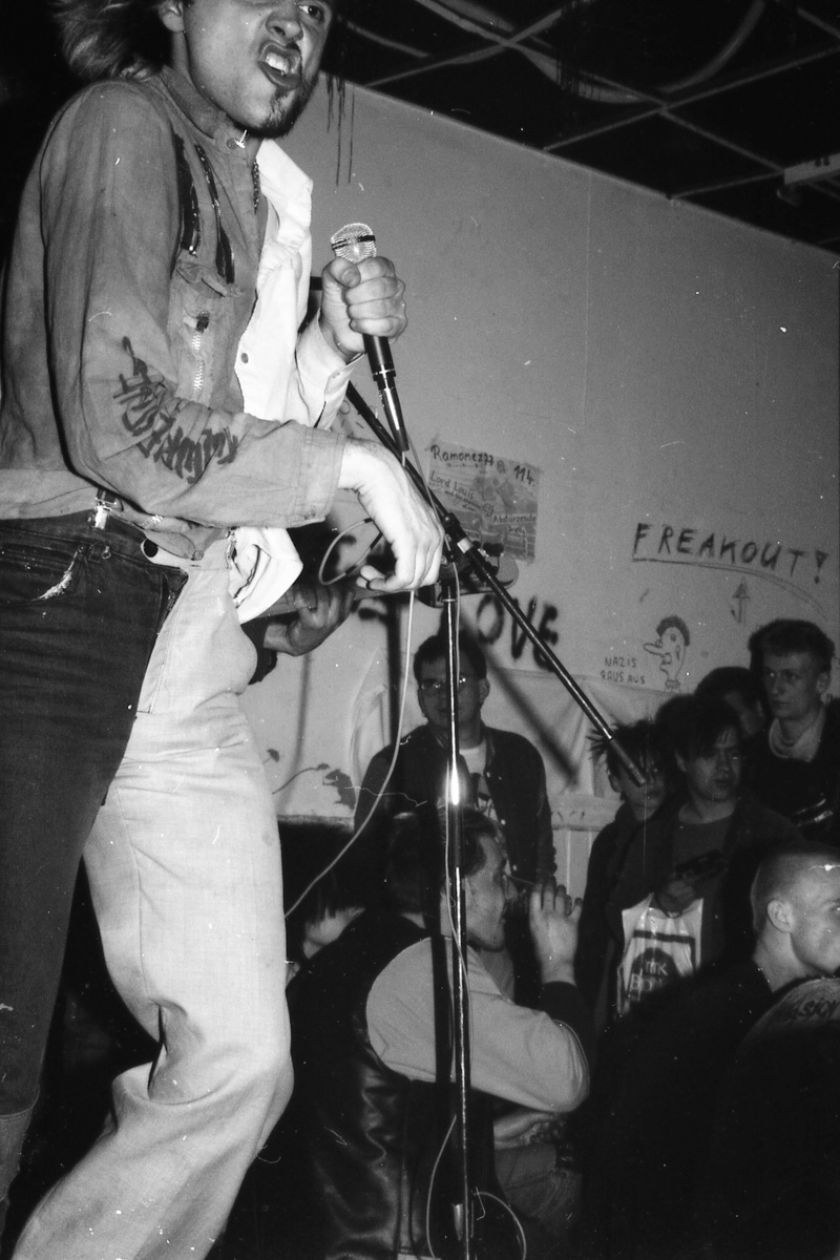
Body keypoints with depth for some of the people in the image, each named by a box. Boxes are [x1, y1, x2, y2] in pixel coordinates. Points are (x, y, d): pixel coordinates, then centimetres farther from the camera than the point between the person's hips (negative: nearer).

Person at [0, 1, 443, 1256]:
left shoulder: (260, 196, 23)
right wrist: (356, 467, -7)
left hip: (189, 651, 8)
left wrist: (330, 345, 8)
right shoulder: (124, 121, -2)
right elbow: (118, 423, -15)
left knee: (239, 1065, 3)